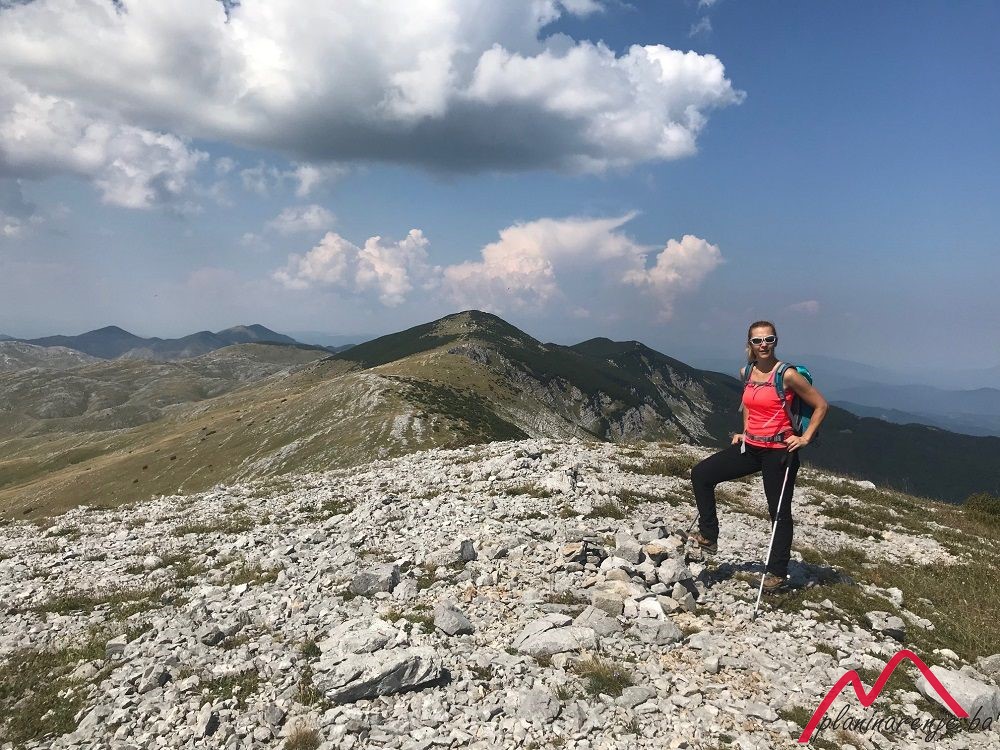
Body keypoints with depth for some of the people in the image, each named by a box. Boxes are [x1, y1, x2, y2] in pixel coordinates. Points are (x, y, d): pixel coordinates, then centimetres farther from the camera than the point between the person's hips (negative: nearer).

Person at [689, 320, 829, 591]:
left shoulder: (787, 375, -14)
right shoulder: (746, 373, 5)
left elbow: (820, 405, -7)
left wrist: (805, 438, -10)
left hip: (779, 451, -6)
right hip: (750, 447, 7)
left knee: (779, 512, 6)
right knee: (701, 473, -2)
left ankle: (777, 572, 21)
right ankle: (708, 537, 7)